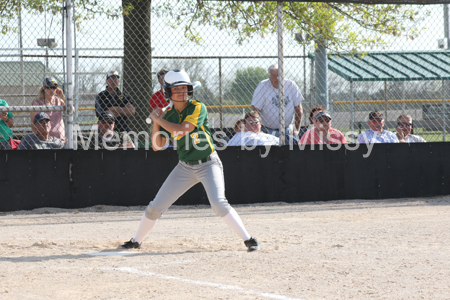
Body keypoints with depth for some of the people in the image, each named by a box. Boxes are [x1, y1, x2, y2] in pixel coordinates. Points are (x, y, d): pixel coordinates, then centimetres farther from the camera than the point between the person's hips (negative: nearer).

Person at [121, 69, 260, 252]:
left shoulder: (197, 108, -14)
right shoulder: (168, 115, 1)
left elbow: (182, 130, -27)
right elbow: (157, 146, 2)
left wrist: (157, 119, -18)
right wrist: (156, 122, -11)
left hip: (208, 164, -5)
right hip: (185, 168, 5)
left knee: (218, 203, -26)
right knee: (156, 207, 5)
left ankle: (248, 239, -17)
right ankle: (136, 241, 24)